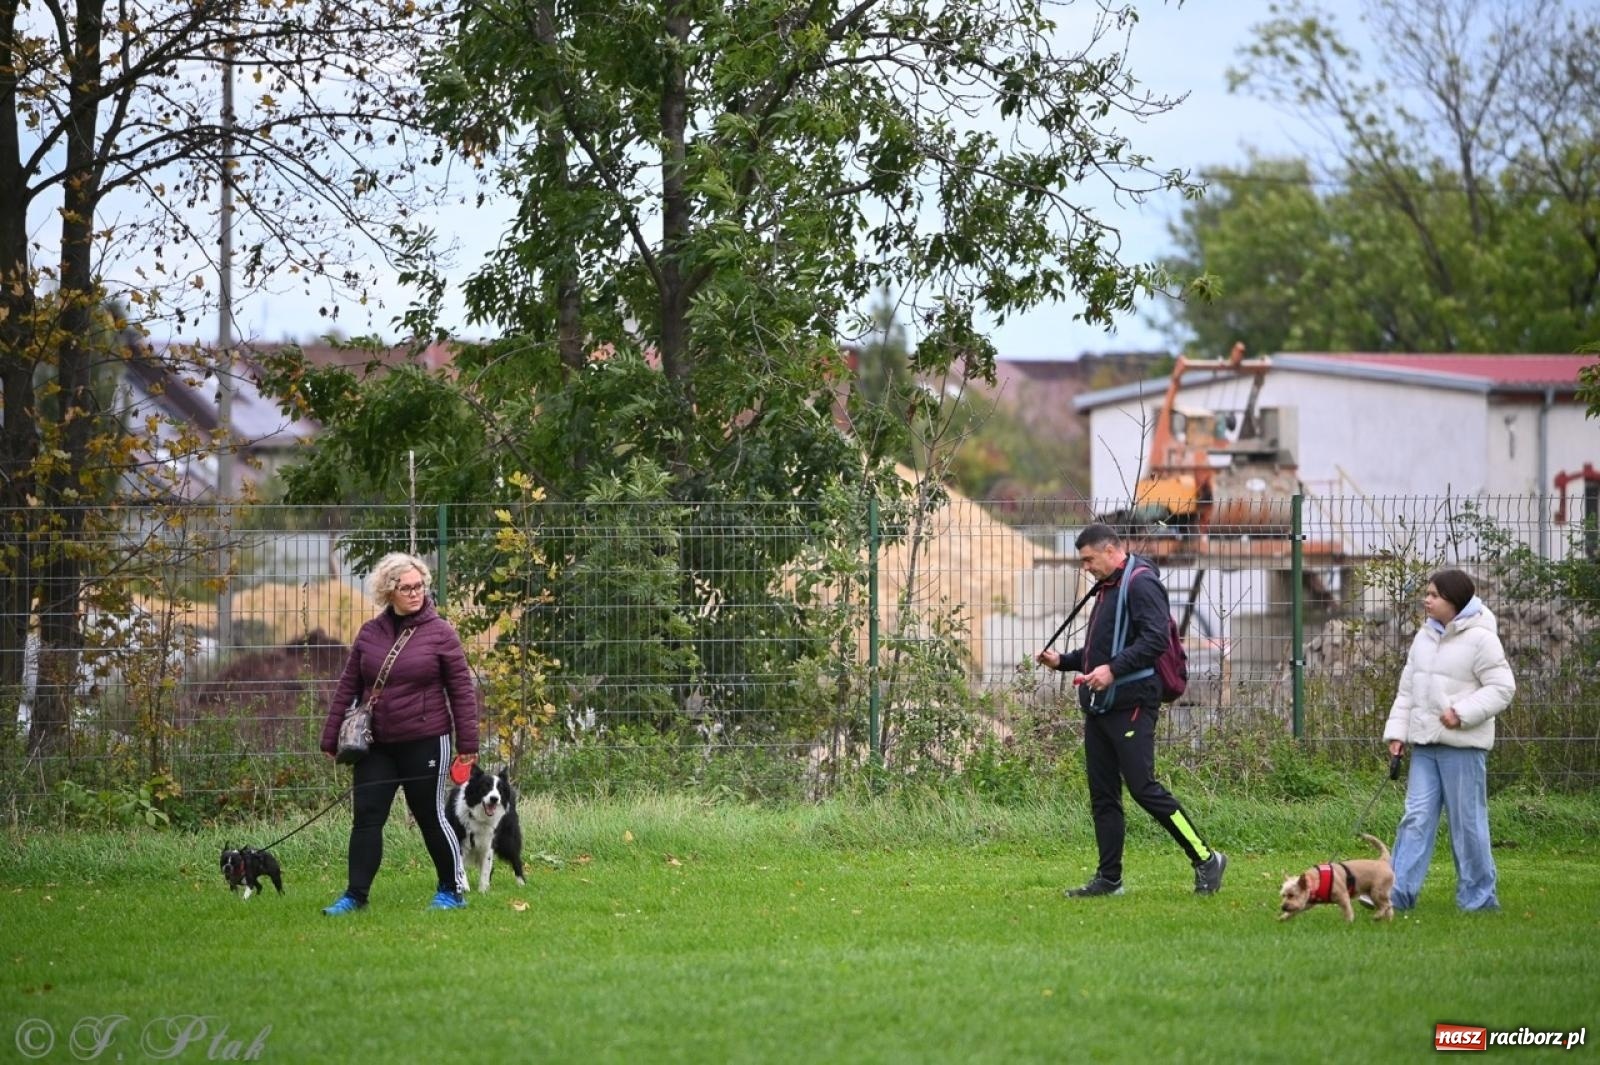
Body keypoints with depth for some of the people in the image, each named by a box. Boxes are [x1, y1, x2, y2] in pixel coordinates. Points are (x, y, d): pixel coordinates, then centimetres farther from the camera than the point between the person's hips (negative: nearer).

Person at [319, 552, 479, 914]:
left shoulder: (439, 633, -5)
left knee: (431, 816, 3)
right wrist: (332, 737, 8)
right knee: (367, 817, 1)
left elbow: (462, 690, -4)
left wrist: (468, 742, -6)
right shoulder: (370, 634, 6)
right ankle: (355, 894, 5)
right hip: (377, 745, 4)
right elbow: (348, 686, 10)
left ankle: (453, 890, 17)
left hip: (425, 742, -4)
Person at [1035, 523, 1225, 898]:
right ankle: (1108, 878, 12)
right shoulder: (1106, 589, 20)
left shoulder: (1141, 585, -10)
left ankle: (1205, 859, -4)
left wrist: (1114, 669, -28)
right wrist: (1062, 661, 15)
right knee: (1103, 796, 8)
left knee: (1143, 787, -12)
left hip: (1131, 707, -10)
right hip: (1099, 708, 10)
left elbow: (1155, 638, -22)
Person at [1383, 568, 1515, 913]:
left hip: (1462, 745, -6)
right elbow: (1408, 689, 17)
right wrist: (1397, 731, 9)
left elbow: (1501, 687, -11)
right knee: (1416, 817, 1)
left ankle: (1478, 896, 10)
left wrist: (1463, 713, -19)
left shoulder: (1480, 639, -9)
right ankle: (1398, 891, -2)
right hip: (1425, 743, 6)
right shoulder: (1425, 637, 13)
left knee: (1467, 821, 0)